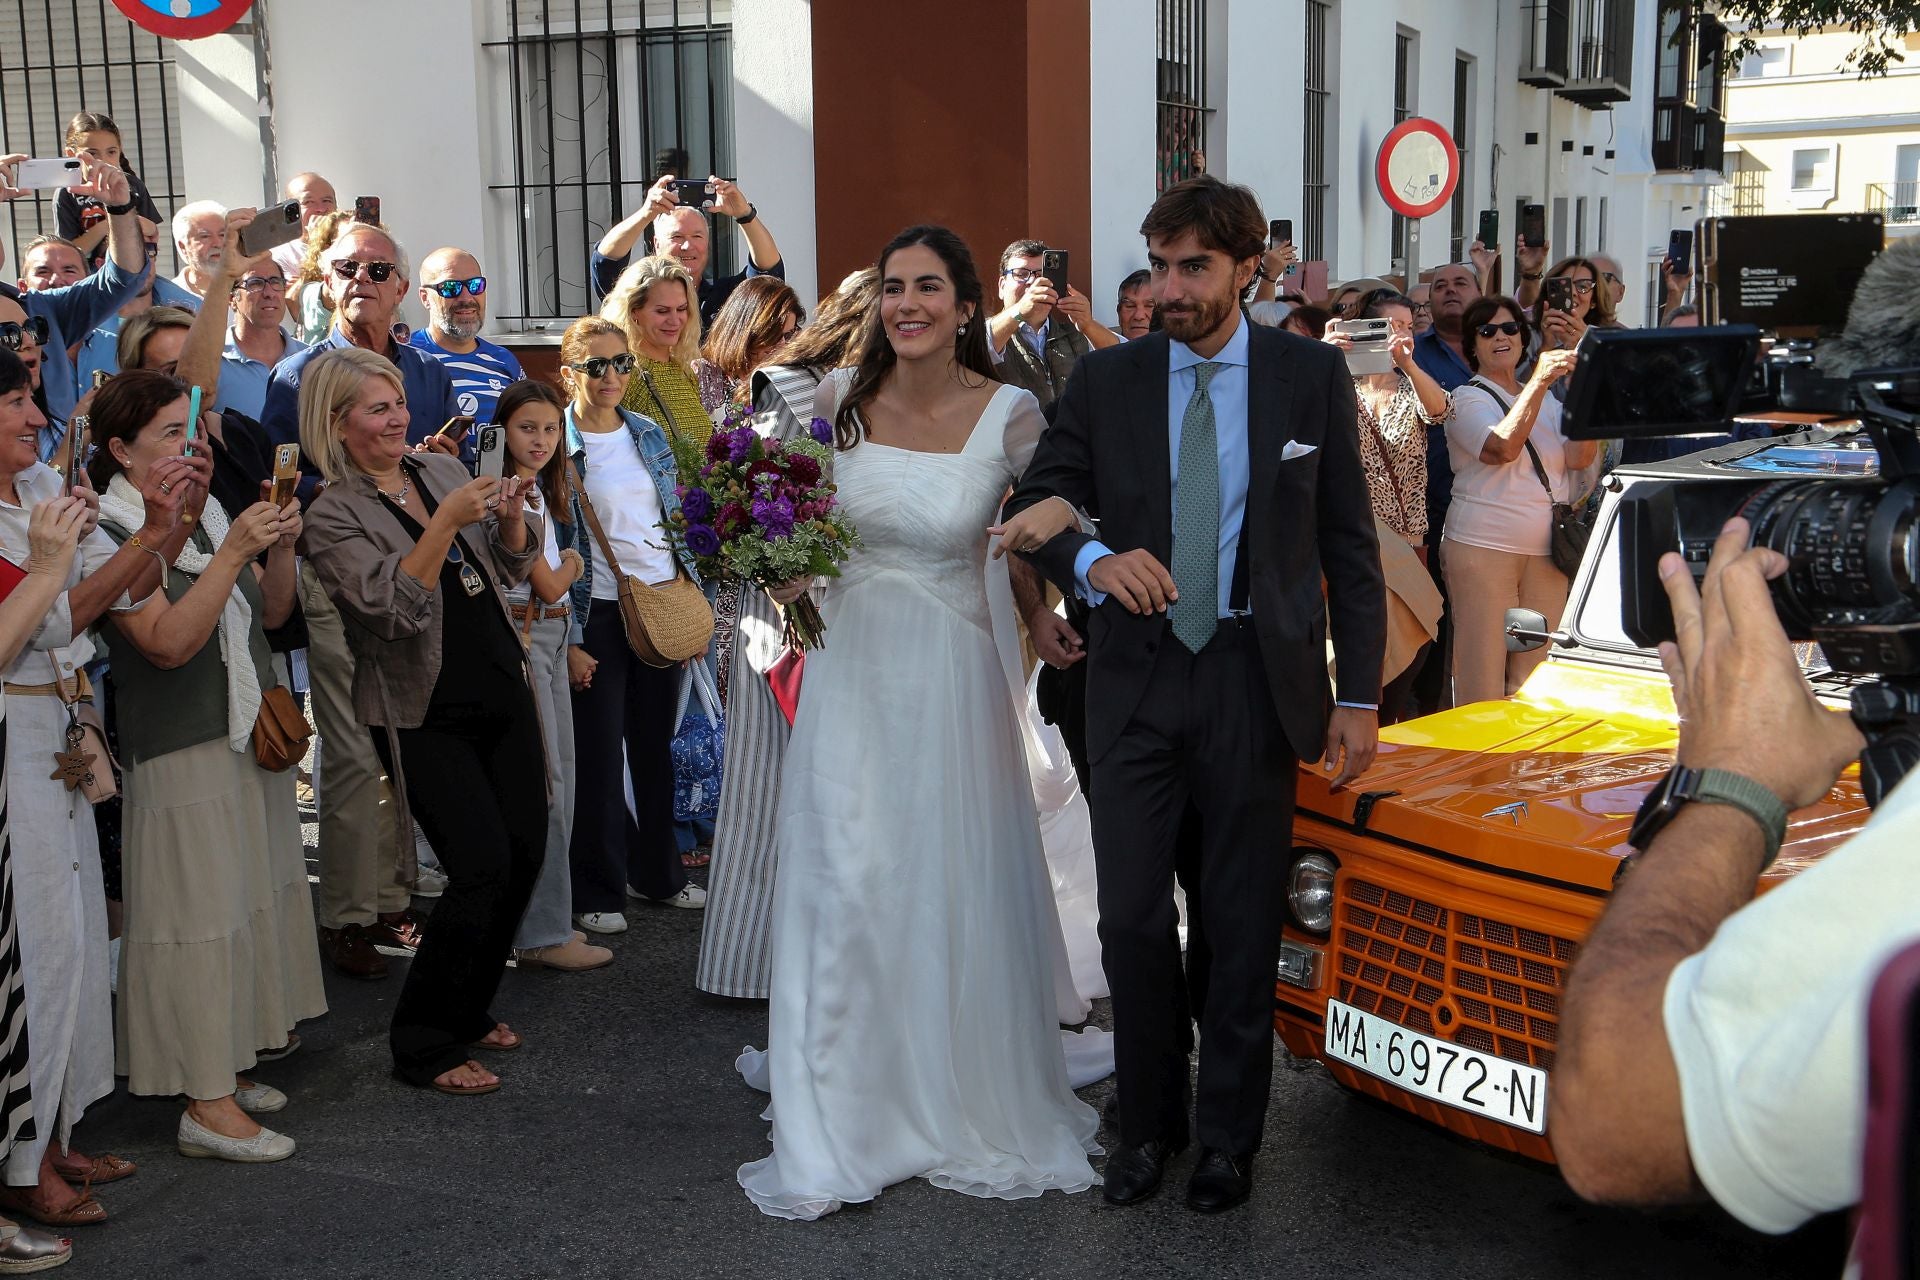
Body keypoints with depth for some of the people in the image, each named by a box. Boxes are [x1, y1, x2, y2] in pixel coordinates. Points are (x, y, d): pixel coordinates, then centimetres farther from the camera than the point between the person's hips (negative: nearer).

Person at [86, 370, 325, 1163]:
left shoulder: (209, 512, 10)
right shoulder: (113, 532, -14)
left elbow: (273, 614, 11)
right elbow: (169, 642, -24)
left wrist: (281, 546, -6)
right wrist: (233, 550, -27)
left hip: (249, 736, 8)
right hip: (180, 750, -8)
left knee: (251, 900, 13)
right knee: (201, 912, -5)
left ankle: (224, 1065, 25)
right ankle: (206, 1104, 1)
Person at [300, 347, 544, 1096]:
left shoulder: (441, 469, 8)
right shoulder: (332, 516, -9)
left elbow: (509, 570, 11)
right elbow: (392, 607, -22)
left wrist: (510, 516, -8)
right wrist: (445, 522, -28)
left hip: (503, 692, 6)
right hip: (426, 718, -6)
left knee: (526, 850, 7)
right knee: (482, 866, -13)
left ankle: (468, 1010, 27)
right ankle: (422, 1046, 3)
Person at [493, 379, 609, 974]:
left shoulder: (537, 490, 14)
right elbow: (548, 585, -12)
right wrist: (573, 564, 6)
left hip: (549, 638, 10)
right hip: (520, 639, -10)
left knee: (559, 779, 13)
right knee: (543, 784, -7)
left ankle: (545, 919, 22)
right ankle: (542, 935, -1)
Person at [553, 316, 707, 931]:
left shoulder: (649, 435, 8)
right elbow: (547, 548, -9)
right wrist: (568, 640, -13)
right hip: (598, 612, -5)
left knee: (656, 743, 14)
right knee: (599, 752, 1)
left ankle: (658, 872, 28)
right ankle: (598, 891, 14)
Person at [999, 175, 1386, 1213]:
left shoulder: (1311, 375, 1)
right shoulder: (1106, 381, 3)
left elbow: (1349, 546, 2)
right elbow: (1031, 508, 2)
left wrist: (1359, 697, -3)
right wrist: (1092, 559, -21)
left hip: (1258, 680, -1)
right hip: (1136, 680, 1)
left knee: (1244, 924, 8)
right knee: (1131, 920, 3)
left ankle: (1229, 1135, 24)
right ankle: (1148, 1120, 23)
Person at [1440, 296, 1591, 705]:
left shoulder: (1548, 399, 18)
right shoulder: (1467, 399, 1)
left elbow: (1578, 457, 0)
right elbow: (1504, 447, -20)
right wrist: (1539, 382, -23)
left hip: (1546, 552, 5)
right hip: (1483, 548, -5)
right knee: (1482, 676, -6)